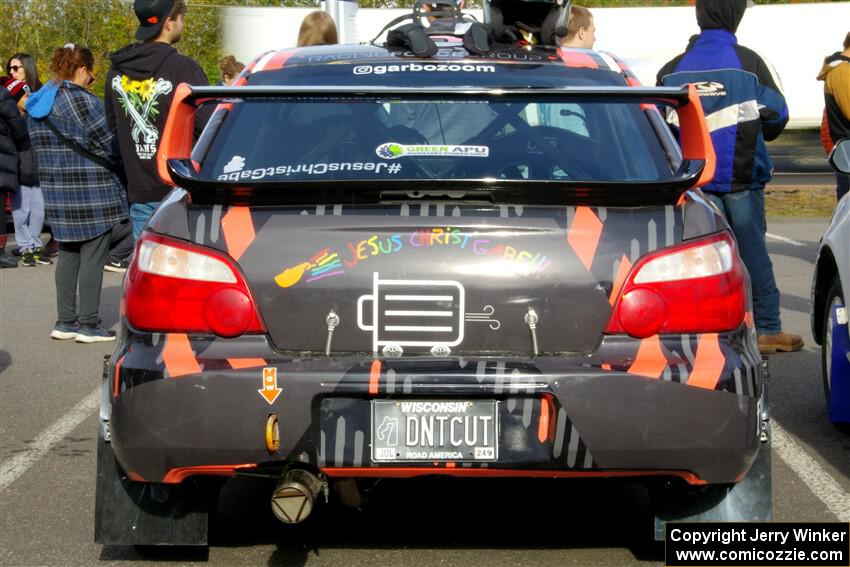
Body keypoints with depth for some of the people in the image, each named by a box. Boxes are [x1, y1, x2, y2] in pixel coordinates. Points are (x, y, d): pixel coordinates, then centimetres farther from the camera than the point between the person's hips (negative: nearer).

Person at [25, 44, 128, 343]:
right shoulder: (78, 99, -16)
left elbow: (38, 146, 16)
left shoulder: (38, 103, 11)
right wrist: (123, 160, 5)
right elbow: (107, 141, -13)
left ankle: (65, 321, 17)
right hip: (90, 194, -8)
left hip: (56, 191, 8)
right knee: (92, 256, -1)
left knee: (68, 254, 15)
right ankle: (88, 323, 1)